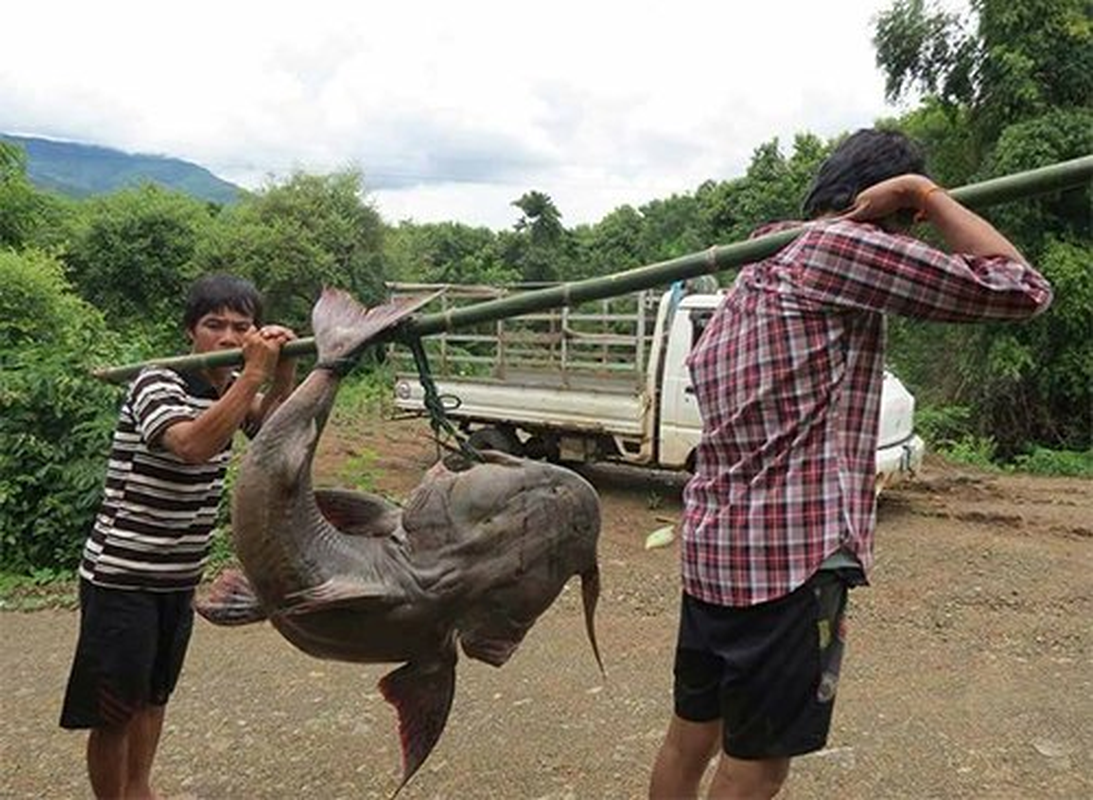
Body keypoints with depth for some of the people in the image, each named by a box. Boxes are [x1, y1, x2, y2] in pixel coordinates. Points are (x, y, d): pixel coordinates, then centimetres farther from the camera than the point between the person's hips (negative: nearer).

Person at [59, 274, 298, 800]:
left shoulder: (231, 387, 5)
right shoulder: (156, 383, -19)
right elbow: (192, 444, -36)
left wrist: (285, 368, -18)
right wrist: (254, 374, -36)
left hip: (181, 575, 8)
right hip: (121, 574, -7)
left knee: (154, 695, 21)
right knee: (117, 708, 3)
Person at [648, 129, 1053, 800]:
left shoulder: (758, 272, 18)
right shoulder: (843, 245, -9)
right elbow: (1022, 290, -9)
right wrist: (925, 192, -2)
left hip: (713, 545, 9)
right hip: (788, 556, -9)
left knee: (691, 736, 19)